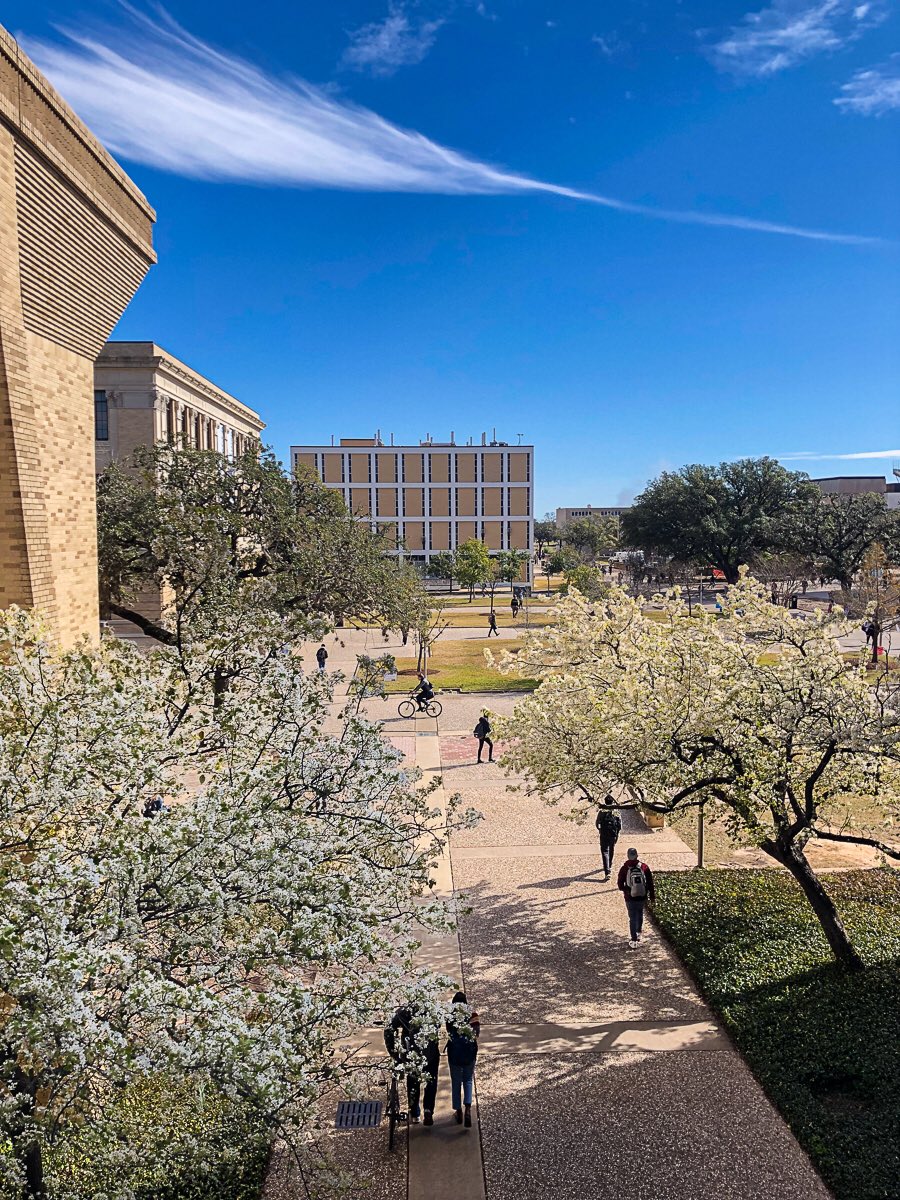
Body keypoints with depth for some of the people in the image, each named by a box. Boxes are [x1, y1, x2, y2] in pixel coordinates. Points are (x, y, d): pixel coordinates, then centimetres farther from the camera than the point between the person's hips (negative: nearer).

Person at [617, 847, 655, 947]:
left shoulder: (624, 869, -14)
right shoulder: (644, 867, -10)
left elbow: (620, 885, -5)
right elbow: (650, 883, -2)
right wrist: (652, 896, 10)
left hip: (630, 898, -2)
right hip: (642, 897, 2)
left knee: (632, 918, 9)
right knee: (640, 915, 24)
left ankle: (634, 940, 8)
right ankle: (638, 934, 40)